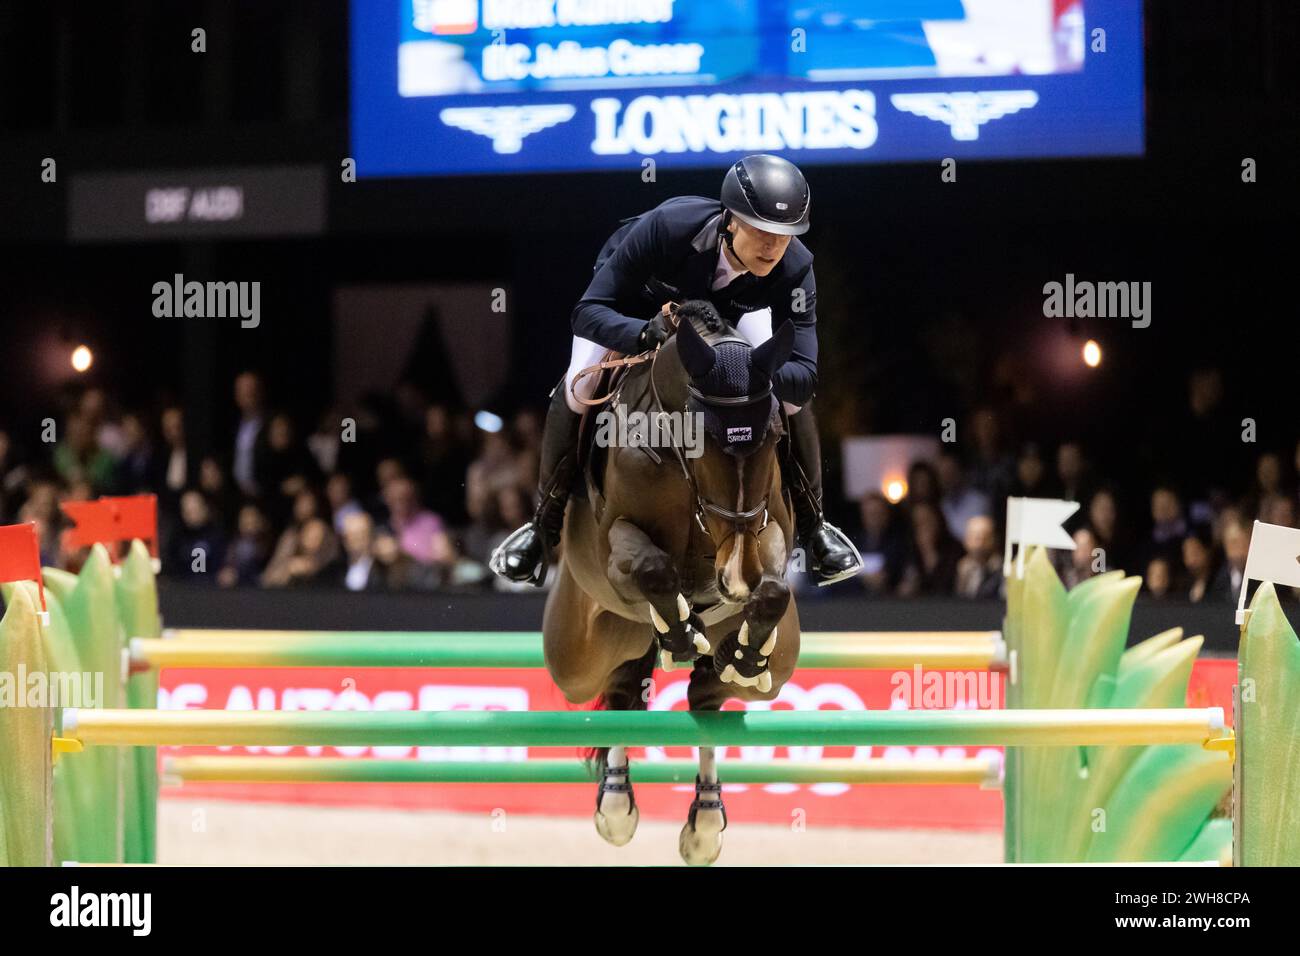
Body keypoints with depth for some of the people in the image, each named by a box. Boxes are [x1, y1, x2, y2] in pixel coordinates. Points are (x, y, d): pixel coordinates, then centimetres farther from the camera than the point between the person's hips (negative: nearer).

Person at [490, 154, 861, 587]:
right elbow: (588, 312, -41)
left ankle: (813, 527, 11)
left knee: (789, 394, -14)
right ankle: (544, 527, 0)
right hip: (637, 298, -2)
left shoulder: (794, 269, -37)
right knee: (579, 388, -21)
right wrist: (646, 333, -61)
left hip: (730, 307, 2)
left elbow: (804, 377, -38)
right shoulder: (666, 226, -45)